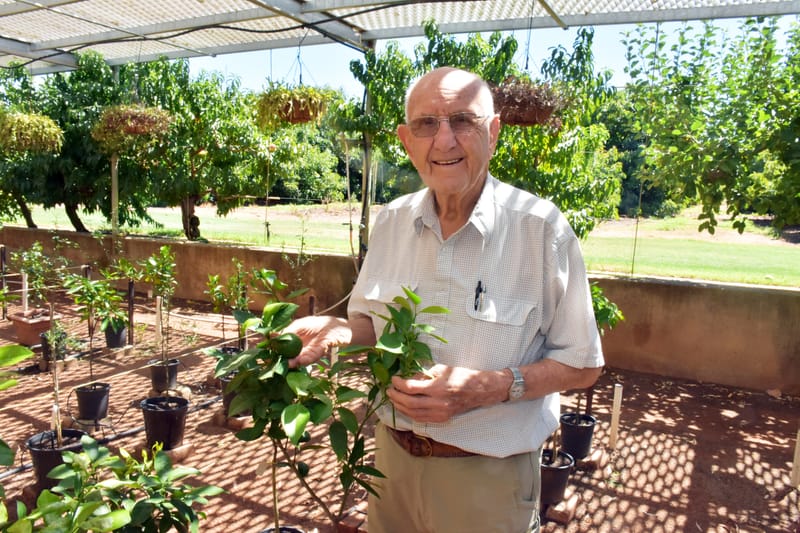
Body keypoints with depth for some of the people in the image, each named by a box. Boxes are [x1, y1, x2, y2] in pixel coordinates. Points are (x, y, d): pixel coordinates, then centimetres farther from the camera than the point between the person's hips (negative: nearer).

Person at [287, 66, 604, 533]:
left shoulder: (542, 228, -17)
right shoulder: (391, 221, -3)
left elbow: (582, 365, -10)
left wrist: (489, 387, -25)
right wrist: (338, 331, -12)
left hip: (487, 474, -4)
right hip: (394, 455, 5)